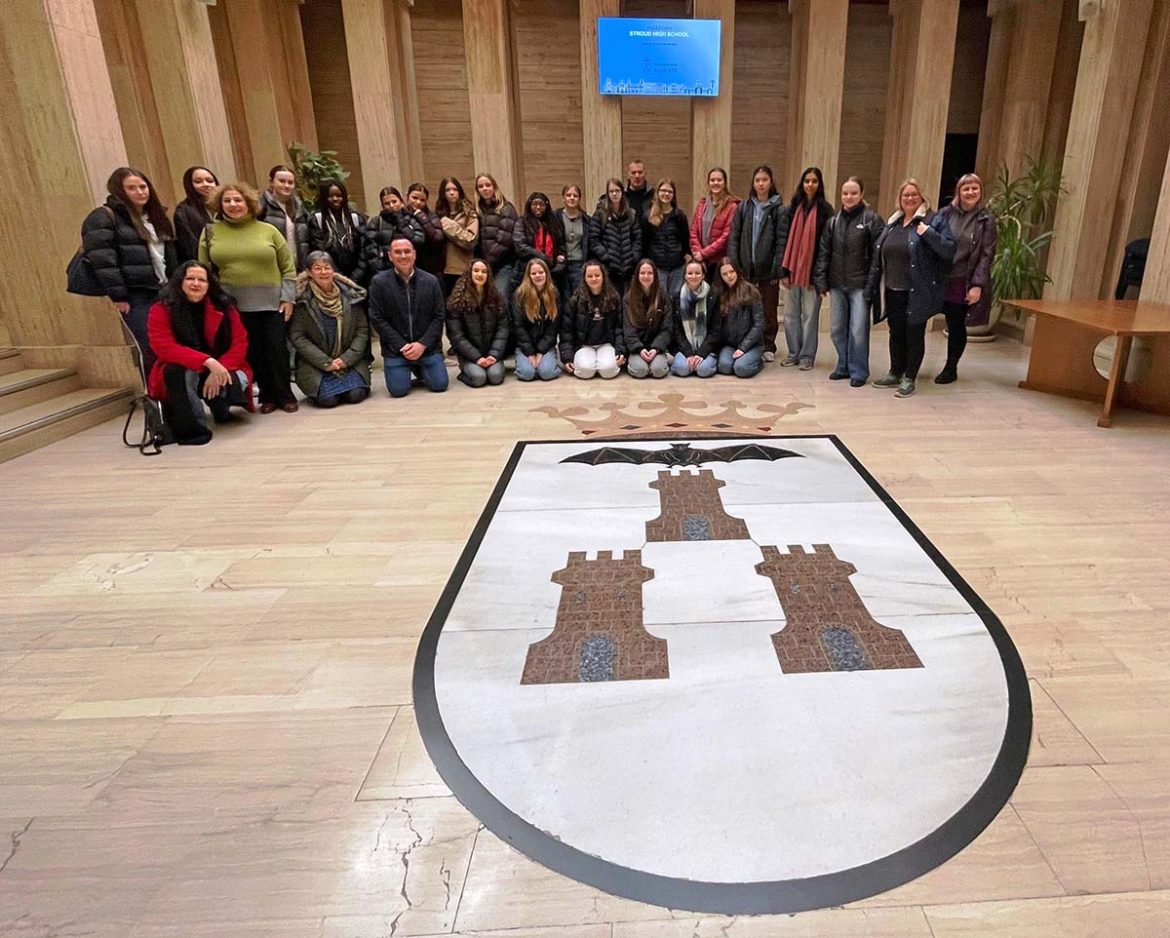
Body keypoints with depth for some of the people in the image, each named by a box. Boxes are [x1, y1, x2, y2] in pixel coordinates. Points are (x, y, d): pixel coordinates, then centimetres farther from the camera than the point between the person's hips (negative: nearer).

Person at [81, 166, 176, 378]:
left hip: (164, 291, 7)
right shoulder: (103, 218, -6)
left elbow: (170, 255, 23)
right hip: (135, 296, -7)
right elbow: (102, 261, -14)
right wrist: (117, 296, -18)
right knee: (151, 350, -10)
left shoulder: (155, 215, 18)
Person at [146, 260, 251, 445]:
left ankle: (220, 407, 8)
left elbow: (240, 344, -9)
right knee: (181, 373, -36)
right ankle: (192, 427, -25)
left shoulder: (223, 307, -5)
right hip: (180, 373, -2)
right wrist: (207, 361, -35)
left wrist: (219, 370, -25)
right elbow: (165, 348, -21)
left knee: (236, 381, -29)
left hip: (219, 371, 2)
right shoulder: (161, 310, -11)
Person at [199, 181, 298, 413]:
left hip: (272, 303, -1)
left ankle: (285, 395, 10)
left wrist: (288, 297, -3)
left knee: (277, 349, -3)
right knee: (252, 352, 3)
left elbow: (288, 267, 4)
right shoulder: (211, 232, 5)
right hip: (235, 305, 1)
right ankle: (267, 396, 14)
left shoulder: (268, 230, 3)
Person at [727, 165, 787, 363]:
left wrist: (778, 269, -13)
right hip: (746, 268, 2)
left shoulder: (780, 209, 0)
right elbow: (733, 237, 4)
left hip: (768, 270, -2)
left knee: (769, 312, 6)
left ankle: (768, 347, 17)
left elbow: (782, 241, -6)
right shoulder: (743, 207, 8)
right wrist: (733, 263, -6)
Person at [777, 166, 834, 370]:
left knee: (810, 315, 3)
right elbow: (785, 240, 7)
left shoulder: (825, 209, -1)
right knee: (790, 314, 8)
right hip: (792, 270, 4)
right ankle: (793, 352, 20)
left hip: (812, 271, -3)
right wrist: (784, 270, 0)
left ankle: (807, 355, 12)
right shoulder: (793, 207, 9)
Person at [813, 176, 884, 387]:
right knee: (837, 329, 10)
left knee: (858, 330, -4)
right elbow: (823, 252, 10)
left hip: (860, 284, -5)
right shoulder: (833, 221, 11)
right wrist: (821, 281, 3)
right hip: (837, 284, 5)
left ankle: (858, 371, 9)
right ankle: (843, 366, 25)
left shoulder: (872, 219, -3)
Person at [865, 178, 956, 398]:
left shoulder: (934, 220, -5)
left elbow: (949, 250, -13)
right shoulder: (892, 223, 13)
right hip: (893, 291, 6)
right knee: (896, 333, 15)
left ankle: (909, 379, 11)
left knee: (914, 335, 2)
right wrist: (872, 287, 9)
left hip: (917, 293, -6)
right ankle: (895, 374, 28)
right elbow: (879, 255, 13)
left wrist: (928, 233, -23)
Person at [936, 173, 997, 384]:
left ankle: (950, 368, 17)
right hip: (944, 280, 2)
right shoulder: (946, 213, 4)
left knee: (957, 327, 5)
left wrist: (977, 285, -14)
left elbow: (987, 255, -6)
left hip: (966, 283, -2)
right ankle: (950, 367, 18)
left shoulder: (986, 220, -2)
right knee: (951, 326, 6)